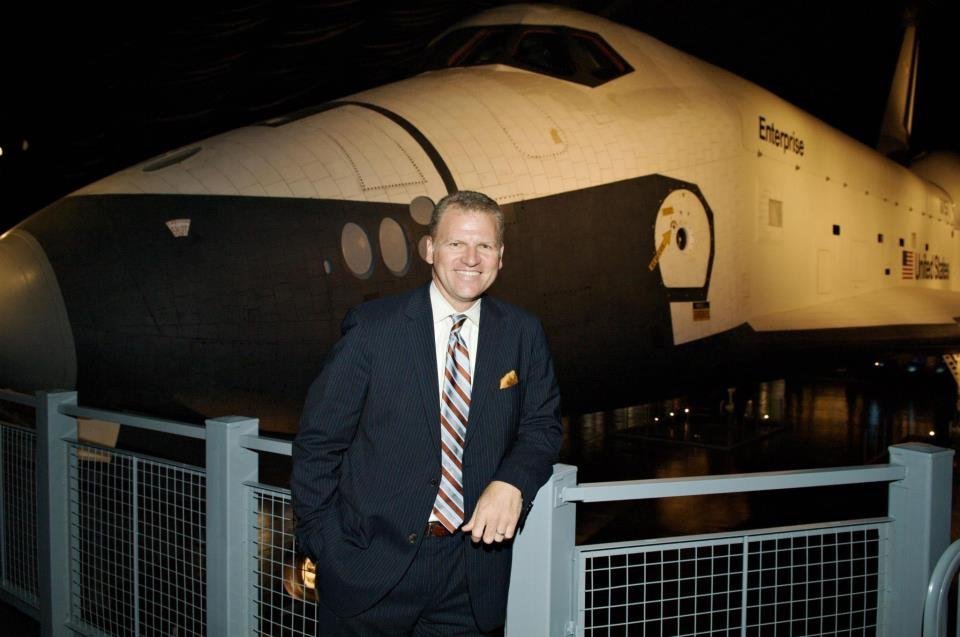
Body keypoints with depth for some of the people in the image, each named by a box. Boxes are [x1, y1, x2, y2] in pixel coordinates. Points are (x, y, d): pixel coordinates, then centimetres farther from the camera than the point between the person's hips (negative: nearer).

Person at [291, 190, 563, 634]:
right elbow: (318, 440, -4)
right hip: (371, 566, -2)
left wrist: (512, 482, -13)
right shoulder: (373, 326, -7)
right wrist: (320, 546, -6)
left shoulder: (523, 334, 2)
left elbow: (542, 424, 8)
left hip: (473, 571, 3)